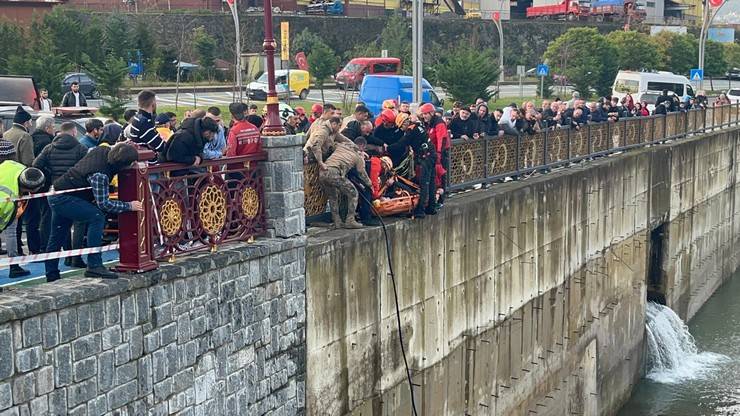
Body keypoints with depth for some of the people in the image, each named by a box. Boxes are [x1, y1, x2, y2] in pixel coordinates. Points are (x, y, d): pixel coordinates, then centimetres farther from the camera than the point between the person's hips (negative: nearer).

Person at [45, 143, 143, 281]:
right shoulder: (100, 174, -30)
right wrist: (129, 206, -16)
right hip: (63, 198, -10)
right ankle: (94, 266, -21)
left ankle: (52, 276, 28)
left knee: (57, 238, 17)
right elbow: (103, 203, -24)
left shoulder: (103, 150, -7)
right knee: (96, 217, -21)